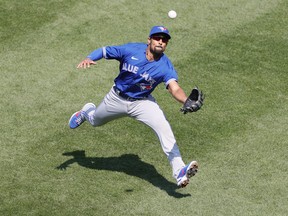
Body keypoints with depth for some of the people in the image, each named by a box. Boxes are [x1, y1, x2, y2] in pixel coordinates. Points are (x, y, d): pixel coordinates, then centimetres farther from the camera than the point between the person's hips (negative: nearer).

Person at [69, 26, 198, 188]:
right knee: (95, 121, 24)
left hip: (143, 103, -1)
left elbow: (174, 88, -37)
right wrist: (89, 59, -31)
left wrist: (186, 101, -59)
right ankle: (87, 110, 64)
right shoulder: (131, 50, -21)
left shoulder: (165, 66, -22)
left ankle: (179, 172, -29)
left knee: (164, 128, -24)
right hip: (117, 99, 1)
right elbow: (104, 50, -10)